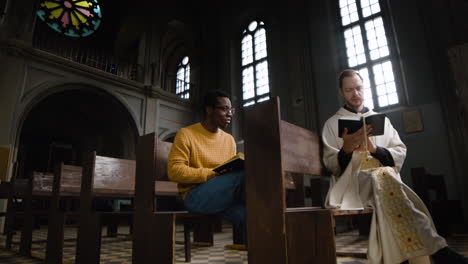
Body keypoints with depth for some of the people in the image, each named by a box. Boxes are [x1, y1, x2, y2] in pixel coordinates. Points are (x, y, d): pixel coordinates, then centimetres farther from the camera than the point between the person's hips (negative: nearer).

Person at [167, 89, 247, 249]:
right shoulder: (186, 134, -2)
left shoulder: (229, 139, 15)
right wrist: (214, 174, -18)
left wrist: (238, 168, -11)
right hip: (195, 196, -4)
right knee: (244, 174, -28)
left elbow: (233, 169, 14)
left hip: (223, 195, 5)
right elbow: (174, 171, -10)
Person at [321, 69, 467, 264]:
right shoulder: (332, 124, 14)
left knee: (384, 175, -36)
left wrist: (374, 149, -8)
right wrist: (346, 150, -18)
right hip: (352, 182, -2)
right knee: (383, 175, -36)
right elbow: (331, 165, 3)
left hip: (384, 178, 2)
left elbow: (400, 153, 13)